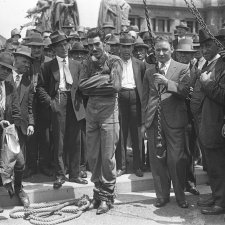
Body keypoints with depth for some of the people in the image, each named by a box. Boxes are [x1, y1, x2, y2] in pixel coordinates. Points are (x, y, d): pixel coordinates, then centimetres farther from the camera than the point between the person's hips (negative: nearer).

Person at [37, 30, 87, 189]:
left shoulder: (76, 65, 15)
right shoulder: (48, 66, 7)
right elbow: (41, 87, 2)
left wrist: (79, 101, -2)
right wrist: (49, 101, -9)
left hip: (74, 105, 3)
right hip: (58, 104, -2)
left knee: (75, 141, 5)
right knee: (59, 141, -1)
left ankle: (74, 174, 15)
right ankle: (60, 175, 10)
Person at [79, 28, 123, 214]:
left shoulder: (114, 61, -1)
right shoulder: (87, 63, 13)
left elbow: (115, 86, -15)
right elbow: (82, 87, -1)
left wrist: (93, 84, -5)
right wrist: (103, 77, -9)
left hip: (108, 109, -5)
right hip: (91, 110, 5)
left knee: (107, 156, -2)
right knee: (92, 156, 9)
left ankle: (107, 197, 11)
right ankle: (98, 192, 24)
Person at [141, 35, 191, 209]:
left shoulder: (182, 69, 5)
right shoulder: (149, 72, 17)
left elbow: (185, 91, -8)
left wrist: (166, 82, -20)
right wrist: (144, 122, 13)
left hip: (174, 120, -3)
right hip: (153, 121, 4)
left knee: (176, 160, -3)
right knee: (157, 160, 7)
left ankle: (180, 196, 15)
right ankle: (162, 195, 20)